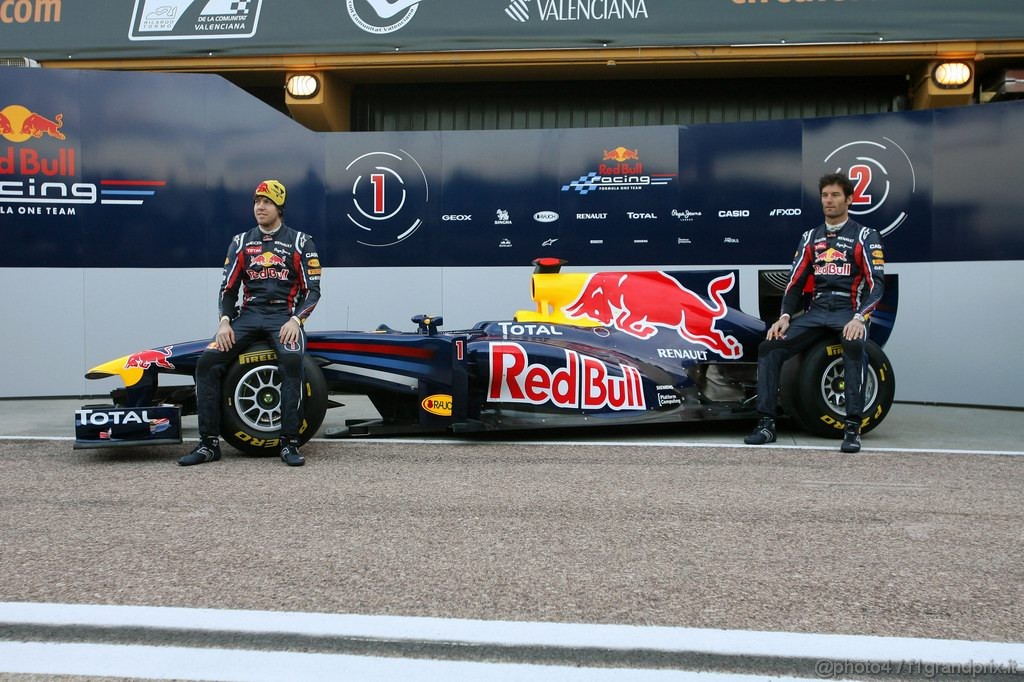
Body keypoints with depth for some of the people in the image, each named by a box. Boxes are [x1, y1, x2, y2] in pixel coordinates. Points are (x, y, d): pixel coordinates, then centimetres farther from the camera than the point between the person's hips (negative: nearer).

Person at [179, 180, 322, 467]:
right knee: (207, 362, -18)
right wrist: (224, 321, -6)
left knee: (292, 360, -35)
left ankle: (289, 442, -26)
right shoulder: (241, 242, 14)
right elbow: (228, 288, 12)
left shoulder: (300, 242, 4)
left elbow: (312, 290, 0)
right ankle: (209, 443, -8)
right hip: (248, 315, 4)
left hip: (284, 315, -3)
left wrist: (295, 320, -17)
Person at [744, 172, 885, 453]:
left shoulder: (865, 236, 3)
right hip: (815, 311, 4)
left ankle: (852, 427, -31)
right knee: (769, 347, -18)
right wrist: (785, 317, -4)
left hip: (849, 311, -4)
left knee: (855, 346, -39)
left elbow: (877, 283, -8)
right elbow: (795, 281, 14)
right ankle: (766, 423, -13)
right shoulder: (810, 237, 17)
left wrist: (860, 318, -25)